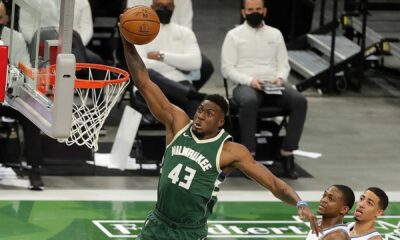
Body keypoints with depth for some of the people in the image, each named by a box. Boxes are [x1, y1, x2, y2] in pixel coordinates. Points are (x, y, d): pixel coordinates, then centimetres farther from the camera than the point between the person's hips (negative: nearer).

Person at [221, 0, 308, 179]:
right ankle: (249, 155, -33)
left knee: (299, 101, -27)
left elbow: (284, 64, 17)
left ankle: (287, 153, -26)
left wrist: (280, 78, -8)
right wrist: (250, 80, -16)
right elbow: (227, 68, 0)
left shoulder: (275, 34, 19)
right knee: (249, 102, -41)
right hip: (246, 86, -3)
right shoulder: (234, 35, 8)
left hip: (273, 86, 3)